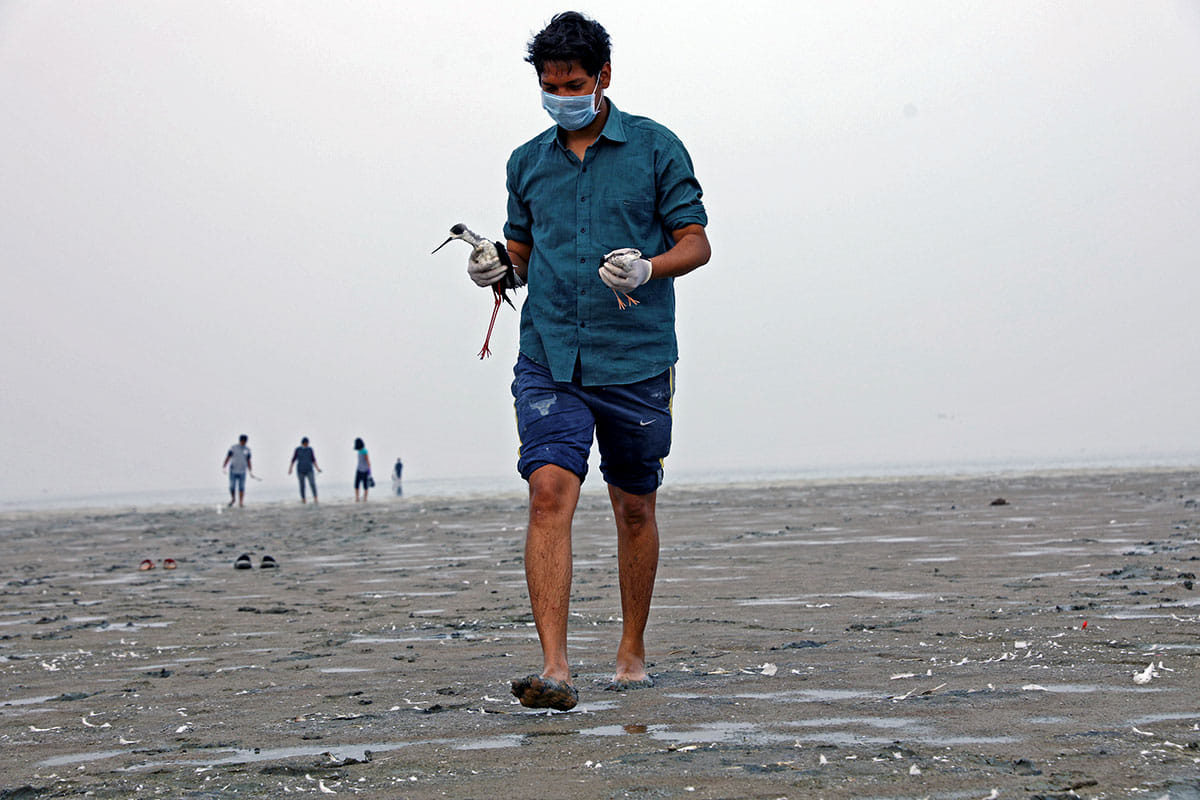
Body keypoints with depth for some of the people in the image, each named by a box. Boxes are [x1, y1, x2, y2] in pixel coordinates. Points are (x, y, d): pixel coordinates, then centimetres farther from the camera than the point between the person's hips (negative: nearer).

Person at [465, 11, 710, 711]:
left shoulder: (656, 148, 2)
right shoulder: (528, 162, 12)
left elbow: (696, 243, 1)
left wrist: (647, 268, -19)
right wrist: (495, 267, -1)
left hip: (636, 358, -1)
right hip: (549, 357, 1)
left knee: (635, 506, 10)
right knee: (550, 492, -16)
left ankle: (633, 649, 28)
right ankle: (555, 669, -20)